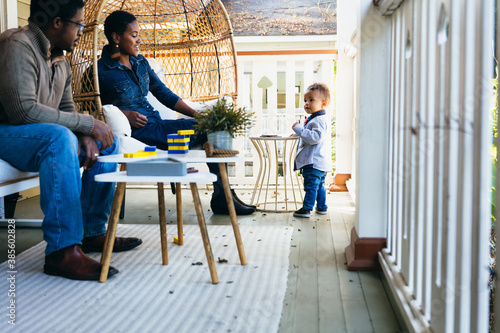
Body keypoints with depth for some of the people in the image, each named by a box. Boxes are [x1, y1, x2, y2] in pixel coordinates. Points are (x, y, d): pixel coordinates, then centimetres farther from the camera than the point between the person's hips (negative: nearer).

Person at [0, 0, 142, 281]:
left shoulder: (61, 61, 13)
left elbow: (67, 109, 14)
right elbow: (23, 110, -28)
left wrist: (85, 136, -9)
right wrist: (88, 124, -24)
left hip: (44, 136, 10)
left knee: (108, 141, 4)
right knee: (60, 138, -36)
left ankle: (92, 231, 4)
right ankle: (63, 251, -37)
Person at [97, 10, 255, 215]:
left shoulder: (140, 62, 15)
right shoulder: (101, 70, -7)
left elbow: (164, 94, 16)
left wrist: (196, 114, 6)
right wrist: (123, 113, -21)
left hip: (156, 124, 8)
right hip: (135, 132, -8)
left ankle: (222, 197, -1)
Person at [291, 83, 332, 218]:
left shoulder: (318, 120, -18)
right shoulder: (318, 119, 16)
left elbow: (316, 137, -31)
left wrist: (299, 129, -28)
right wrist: (300, 132, 26)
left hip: (314, 162, -11)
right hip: (320, 161, 11)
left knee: (311, 186, -6)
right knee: (319, 185, 20)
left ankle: (306, 209, -2)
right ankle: (322, 207, 30)